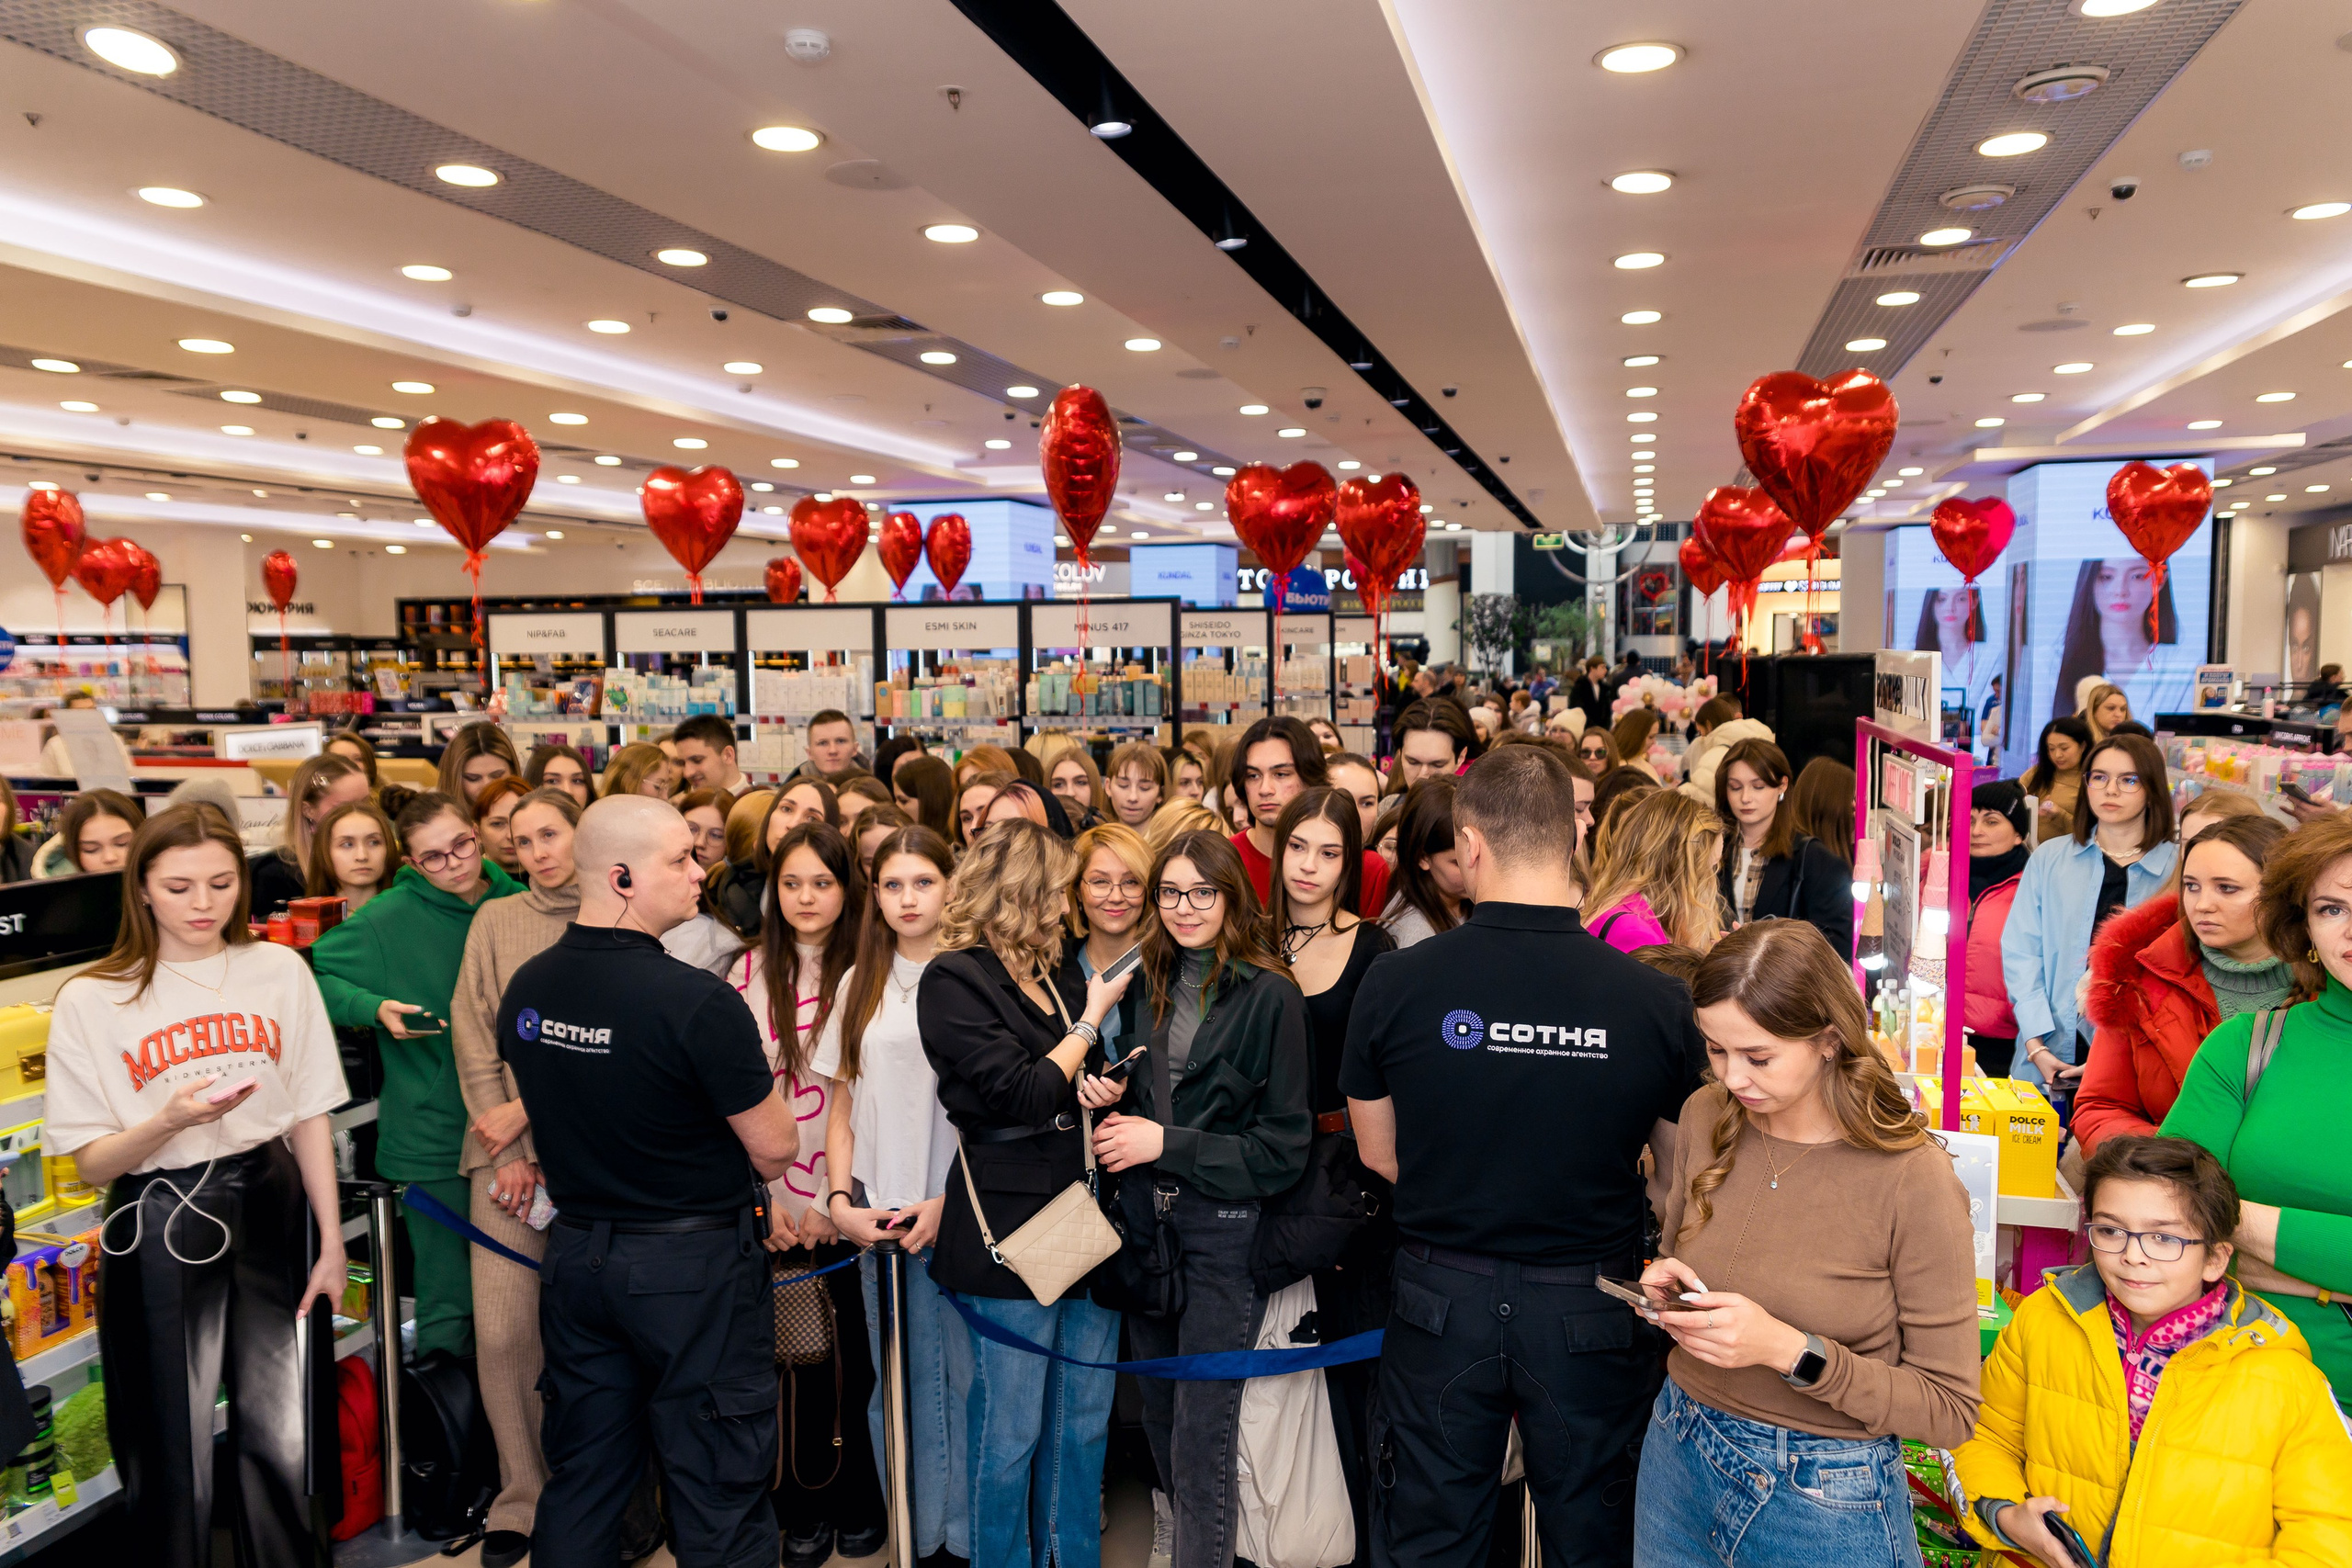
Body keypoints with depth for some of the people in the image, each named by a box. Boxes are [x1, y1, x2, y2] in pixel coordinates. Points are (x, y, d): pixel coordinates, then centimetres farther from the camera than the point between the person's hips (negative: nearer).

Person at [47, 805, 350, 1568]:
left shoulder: (279, 970, 1)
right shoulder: (92, 999, -4)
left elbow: (310, 1117, 6)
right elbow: (92, 1163, -3)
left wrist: (331, 1240, 4)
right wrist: (172, 1120, -23)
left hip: (270, 1210, 2)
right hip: (160, 1225, -1)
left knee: (278, 1442, 8)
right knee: (176, 1454, 9)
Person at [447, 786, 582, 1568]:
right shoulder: (496, 921, 8)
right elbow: (474, 1038, 4)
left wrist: (527, 1109, -9)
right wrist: (505, 1148, -3)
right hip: (506, 1150, 2)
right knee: (503, 1330, -2)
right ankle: (522, 1498, 14)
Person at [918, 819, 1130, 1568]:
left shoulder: (1051, 973, 13)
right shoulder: (953, 979, -10)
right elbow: (1022, 1095, -17)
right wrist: (1091, 1021, -7)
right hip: (1009, 1229, -7)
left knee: (1085, 1425, 15)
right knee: (1010, 1431, 5)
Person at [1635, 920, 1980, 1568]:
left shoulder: (1913, 1180, -20)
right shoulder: (1706, 1117, -6)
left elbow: (1951, 1411, -15)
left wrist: (1789, 1350, -26)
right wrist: (1667, 1286, -10)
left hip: (1828, 1504, -4)